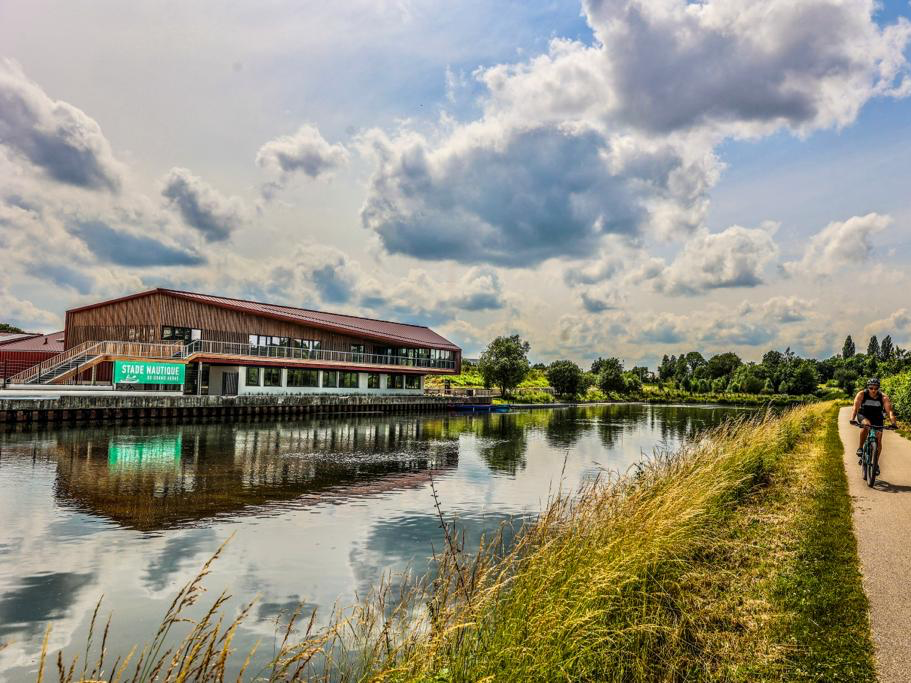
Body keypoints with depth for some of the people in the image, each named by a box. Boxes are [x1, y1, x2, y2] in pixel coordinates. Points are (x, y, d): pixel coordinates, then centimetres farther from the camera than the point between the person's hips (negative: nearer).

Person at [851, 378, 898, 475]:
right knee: (866, 425, -36)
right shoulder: (861, 394, -23)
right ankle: (860, 448, -18)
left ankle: (876, 464, 12)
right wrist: (852, 419, -46)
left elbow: (889, 411, -29)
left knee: (878, 441, -4)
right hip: (864, 416, -2)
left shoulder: (883, 397, -21)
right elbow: (855, 408, -31)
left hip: (877, 418, 2)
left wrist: (893, 423, -45)